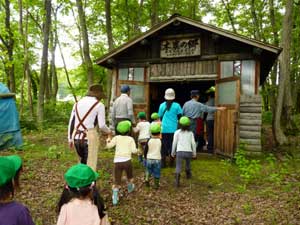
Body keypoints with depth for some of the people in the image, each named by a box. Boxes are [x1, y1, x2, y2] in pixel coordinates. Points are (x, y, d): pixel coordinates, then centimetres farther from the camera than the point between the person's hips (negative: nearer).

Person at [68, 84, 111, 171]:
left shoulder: (77, 104, 10)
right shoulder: (99, 105, -7)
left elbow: (71, 123, 10)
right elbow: (102, 126, -11)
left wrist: (70, 139, 18)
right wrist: (108, 131, 12)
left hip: (77, 138, 6)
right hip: (90, 139, -6)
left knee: (83, 162, 27)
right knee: (91, 167, 5)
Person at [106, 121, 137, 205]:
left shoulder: (116, 138, 6)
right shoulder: (130, 139, 4)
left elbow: (109, 145, -4)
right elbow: (133, 150, -7)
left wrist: (108, 141, 16)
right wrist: (137, 150, 14)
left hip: (117, 161, 0)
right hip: (127, 160, 0)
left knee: (116, 181, 4)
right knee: (129, 176, 29)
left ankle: (115, 198, -6)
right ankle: (130, 188, 51)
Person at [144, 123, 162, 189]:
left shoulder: (149, 140, -8)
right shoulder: (160, 141, -9)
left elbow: (146, 150, -1)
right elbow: (161, 150, 2)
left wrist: (145, 157, 13)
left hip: (149, 159, 1)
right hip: (157, 159, 0)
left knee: (148, 170, 22)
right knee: (156, 172, 10)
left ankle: (147, 179, 5)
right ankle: (156, 185, 16)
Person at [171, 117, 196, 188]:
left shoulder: (177, 132, 1)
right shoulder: (190, 133, 7)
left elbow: (174, 143, 1)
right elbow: (193, 143, 4)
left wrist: (173, 152, 12)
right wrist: (194, 152, 15)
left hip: (180, 152, -3)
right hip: (188, 152, 3)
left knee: (178, 167, -5)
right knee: (188, 163, 30)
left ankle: (177, 181, -23)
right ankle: (188, 174, 52)